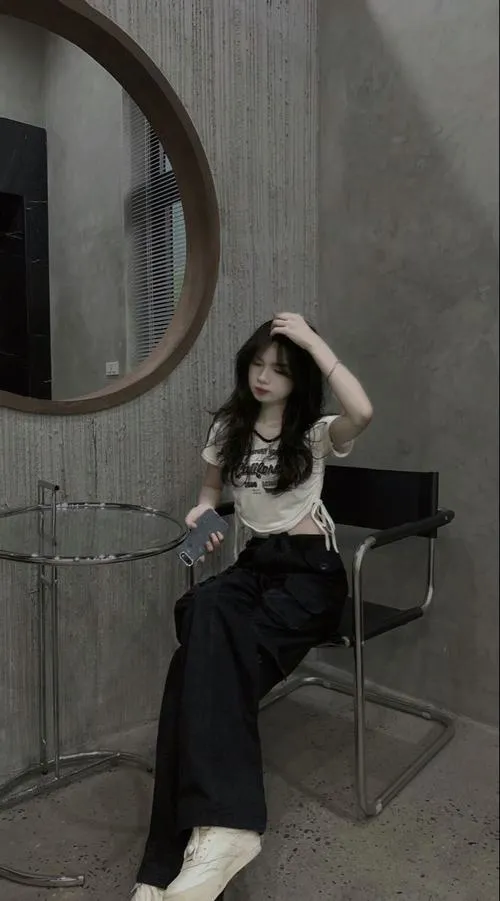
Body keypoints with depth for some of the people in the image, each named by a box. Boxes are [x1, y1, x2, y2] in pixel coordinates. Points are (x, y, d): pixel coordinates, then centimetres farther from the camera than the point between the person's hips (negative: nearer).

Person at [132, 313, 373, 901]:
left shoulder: (315, 432, -1)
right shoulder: (228, 428, 13)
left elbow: (362, 413, -24)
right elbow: (212, 486, 26)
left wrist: (314, 341, -17)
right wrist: (202, 511, 1)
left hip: (310, 570, -4)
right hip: (254, 563, 4)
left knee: (208, 653, -30)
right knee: (205, 615, -32)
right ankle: (221, 822, -28)